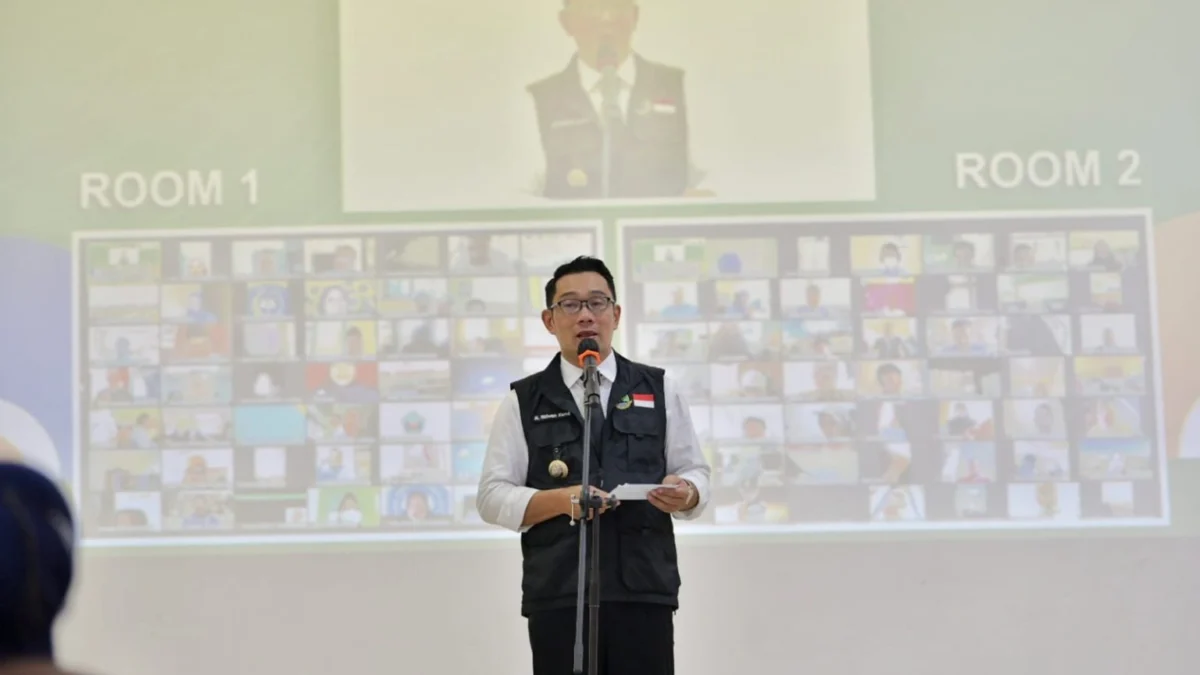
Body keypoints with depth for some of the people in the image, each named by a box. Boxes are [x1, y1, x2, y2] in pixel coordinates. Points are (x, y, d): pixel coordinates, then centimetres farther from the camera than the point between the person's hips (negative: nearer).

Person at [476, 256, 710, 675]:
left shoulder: (659, 389, 13)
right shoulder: (523, 401, 8)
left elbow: (695, 473, 13)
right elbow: (492, 496, 3)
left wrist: (685, 494, -11)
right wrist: (560, 499, -14)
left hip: (645, 590, 1)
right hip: (558, 595, -1)